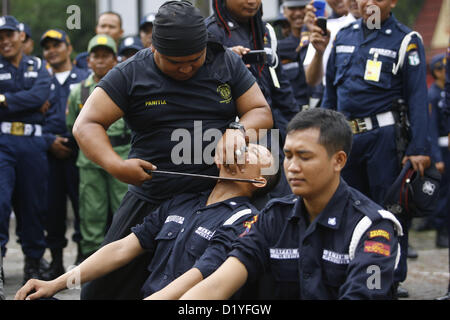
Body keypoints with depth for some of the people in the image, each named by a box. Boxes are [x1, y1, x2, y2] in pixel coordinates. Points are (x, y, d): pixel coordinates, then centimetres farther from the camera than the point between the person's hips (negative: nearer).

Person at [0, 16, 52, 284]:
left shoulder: (38, 67, 15)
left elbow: (41, 95, -5)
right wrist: (27, 103, -11)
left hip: (32, 143, 2)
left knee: (34, 204, 6)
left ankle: (33, 262, 16)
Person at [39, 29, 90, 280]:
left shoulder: (85, 79, 9)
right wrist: (50, 141, -5)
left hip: (79, 151, -2)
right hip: (50, 153, 2)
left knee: (82, 203, -5)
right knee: (53, 207, 3)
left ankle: (83, 257, 4)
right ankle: (56, 261, 12)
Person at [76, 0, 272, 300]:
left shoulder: (228, 64, 5)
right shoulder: (131, 74, -1)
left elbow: (263, 112, 6)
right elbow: (86, 124, -3)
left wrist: (238, 129, -17)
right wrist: (115, 164, -21)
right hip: (152, 200, 0)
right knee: (103, 289, 0)